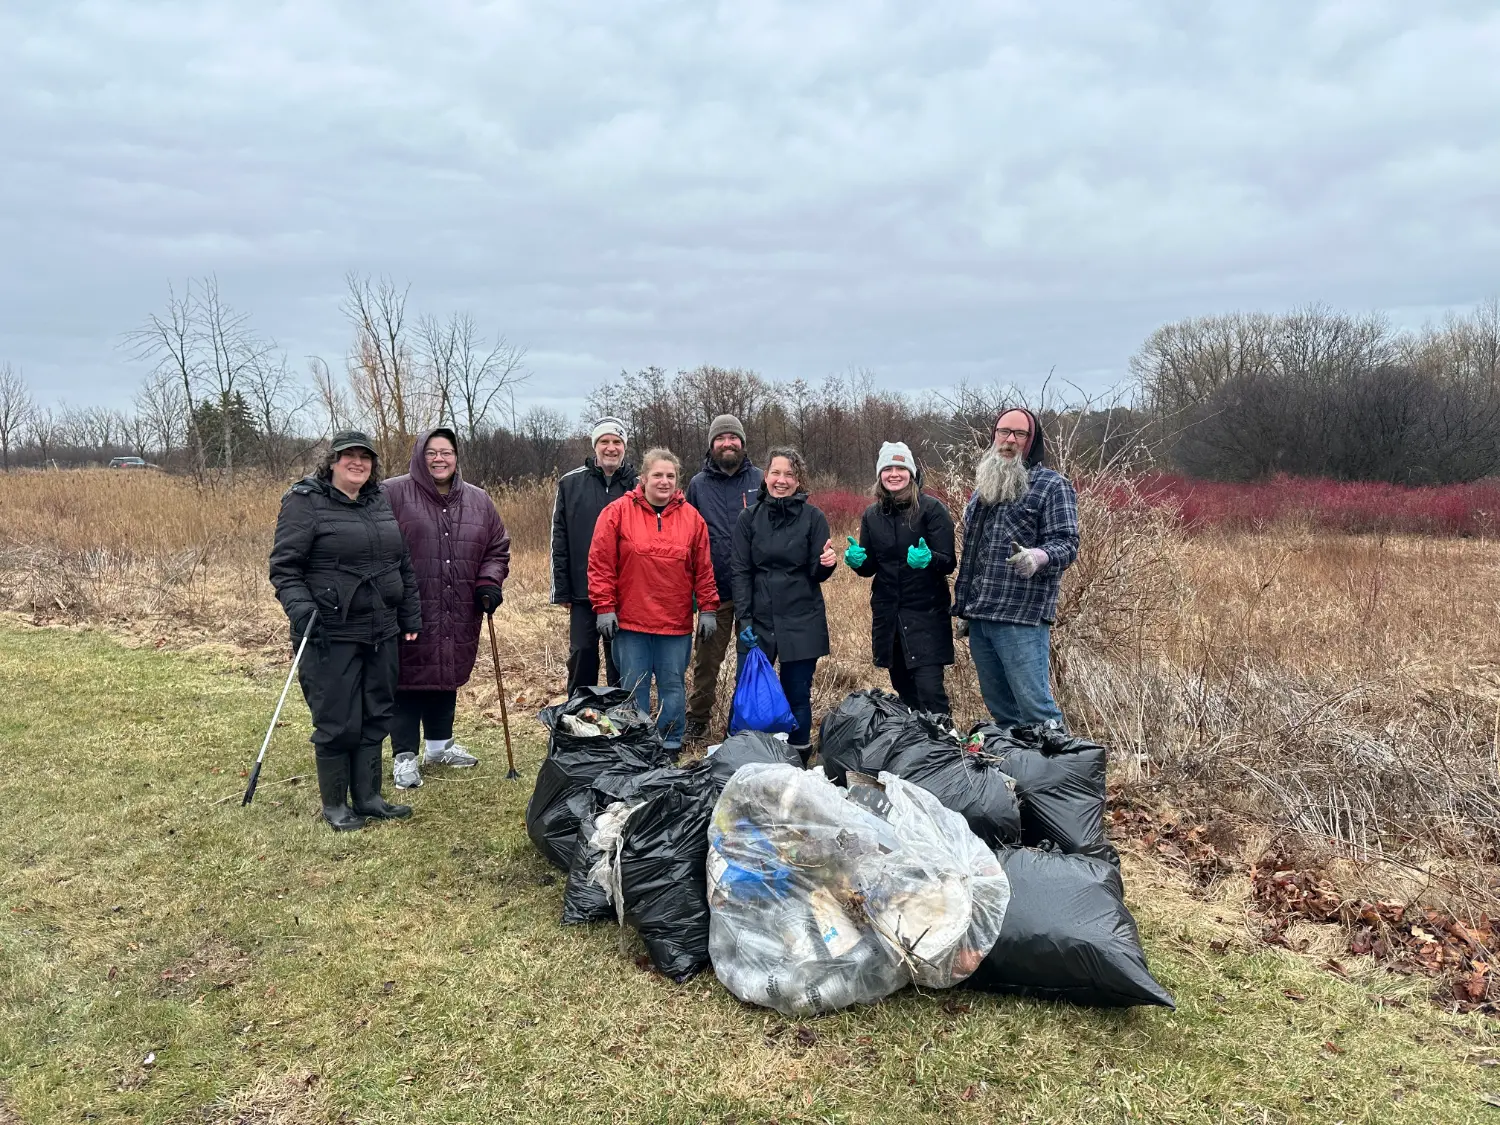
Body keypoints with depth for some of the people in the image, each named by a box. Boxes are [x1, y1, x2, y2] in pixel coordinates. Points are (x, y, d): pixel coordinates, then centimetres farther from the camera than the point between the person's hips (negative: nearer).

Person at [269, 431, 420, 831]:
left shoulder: (381, 503, 12)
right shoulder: (306, 502, -7)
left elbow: (404, 565, 16)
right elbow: (284, 566, -10)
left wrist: (411, 617, 14)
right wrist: (299, 607, -25)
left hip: (381, 633, 6)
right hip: (331, 635, -6)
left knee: (376, 718, 12)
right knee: (338, 723, 1)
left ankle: (368, 798, 25)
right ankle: (334, 805, 17)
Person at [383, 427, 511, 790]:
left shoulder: (478, 500, 11)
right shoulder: (393, 494, -4)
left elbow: (497, 547, 17)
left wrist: (490, 582, 1)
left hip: (459, 616, 5)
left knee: (448, 677, 16)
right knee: (409, 679, -1)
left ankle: (440, 745, 33)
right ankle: (405, 756, 11)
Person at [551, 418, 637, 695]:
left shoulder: (637, 485, 2)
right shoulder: (571, 483, 2)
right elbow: (559, 540, 3)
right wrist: (562, 591, -1)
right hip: (583, 592, 0)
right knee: (582, 656, 5)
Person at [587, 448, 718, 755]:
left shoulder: (691, 517, 4)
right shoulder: (618, 512, -3)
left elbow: (704, 569, 7)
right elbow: (600, 563, -4)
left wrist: (708, 609, 5)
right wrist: (605, 607, -7)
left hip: (677, 624, 2)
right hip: (630, 620, -2)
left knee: (673, 685, 10)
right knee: (634, 687, 7)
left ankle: (671, 744, 22)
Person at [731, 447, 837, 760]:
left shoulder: (813, 517, 0)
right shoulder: (749, 517, 3)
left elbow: (817, 574, 2)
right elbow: (741, 571, 1)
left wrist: (826, 563, -21)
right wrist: (744, 619, -6)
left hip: (802, 622, -1)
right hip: (759, 620, 1)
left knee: (797, 694, 4)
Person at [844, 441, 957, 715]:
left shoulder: (931, 508, -6)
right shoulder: (872, 515, 8)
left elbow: (949, 562, -9)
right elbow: (869, 568, 12)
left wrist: (928, 559, -30)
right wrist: (857, 560, -10)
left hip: (926, 615, -5)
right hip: (887, 614, 5)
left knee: (929, 690, -12)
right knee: (904, 691, 12)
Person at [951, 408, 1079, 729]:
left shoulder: (1052, 486, -2)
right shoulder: (984, 486, 20)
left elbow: (1066, 543, -11)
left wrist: (1038, 556, -33)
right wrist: (963, 609, 23)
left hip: (1022, 620, -7)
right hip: (978, 619, 7)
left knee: (1035, 708, -9)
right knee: (1000, 710, 13)